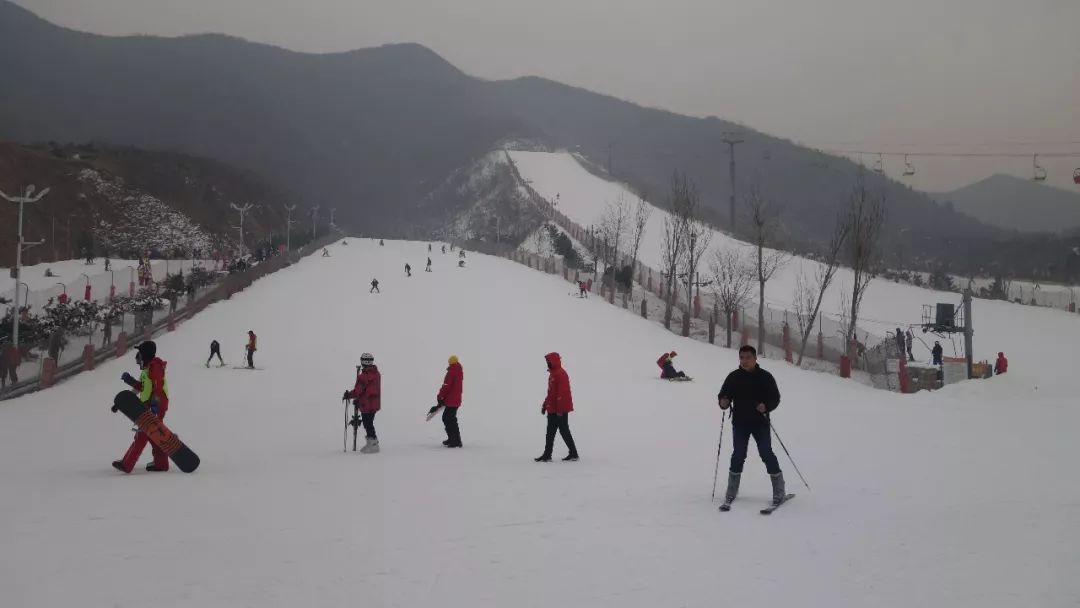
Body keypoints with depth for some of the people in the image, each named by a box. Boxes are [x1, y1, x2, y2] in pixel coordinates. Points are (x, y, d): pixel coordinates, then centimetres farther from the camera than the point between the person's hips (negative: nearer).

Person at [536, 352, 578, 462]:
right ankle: (547, 455, 10)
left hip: (560, 409, -10)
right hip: (552, 409, 10)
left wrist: (560, 409, -24)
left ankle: (573, 454, 6)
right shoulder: (552, 374, 15)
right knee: (550, 432, 8)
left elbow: (562, 392, -22)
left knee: (564, 431, -3)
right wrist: (545, 405, 22)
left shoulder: (561, 374, -16)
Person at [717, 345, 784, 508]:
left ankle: (779, 491, 6)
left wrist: (766, 406, -22)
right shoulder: (733, 377, 3)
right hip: (740, 423, 2)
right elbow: (723, 394, 4)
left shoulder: (765, 377, -2)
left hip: (760, 422, -2)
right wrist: (723, 402, -20)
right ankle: (731, 491, 15)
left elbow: (775, 397, -2)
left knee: (766, 454, -4)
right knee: (738, 455, 4)